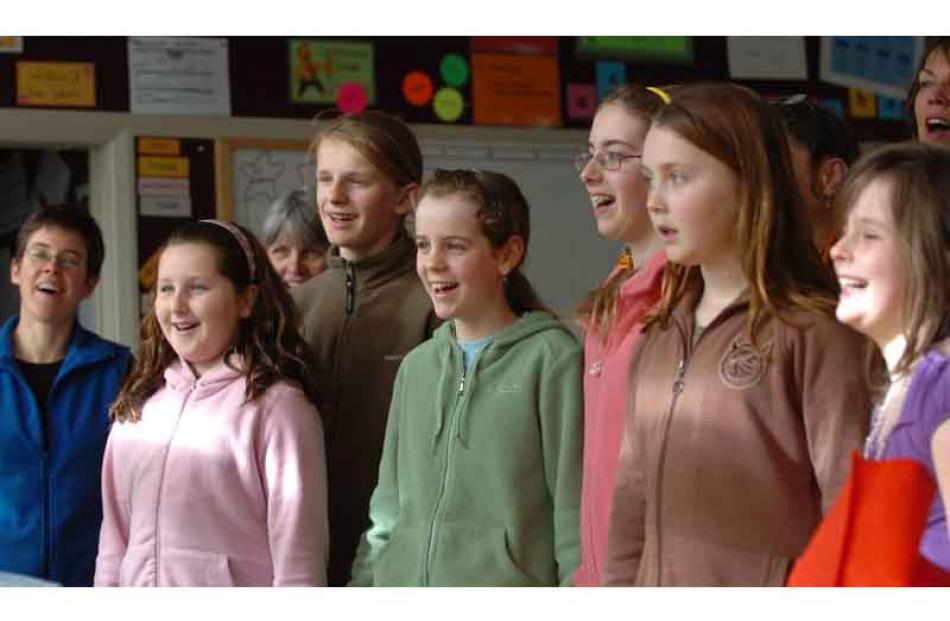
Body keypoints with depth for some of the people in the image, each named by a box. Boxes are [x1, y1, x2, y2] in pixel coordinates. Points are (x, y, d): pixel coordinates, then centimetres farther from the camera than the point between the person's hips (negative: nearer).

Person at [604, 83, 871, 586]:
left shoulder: (814, 331, -10)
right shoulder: (655, 340, 13)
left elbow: (851, 507, -11)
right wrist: (619, 584, 10)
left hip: (771, 581, -7)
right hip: (659, 581, 7)